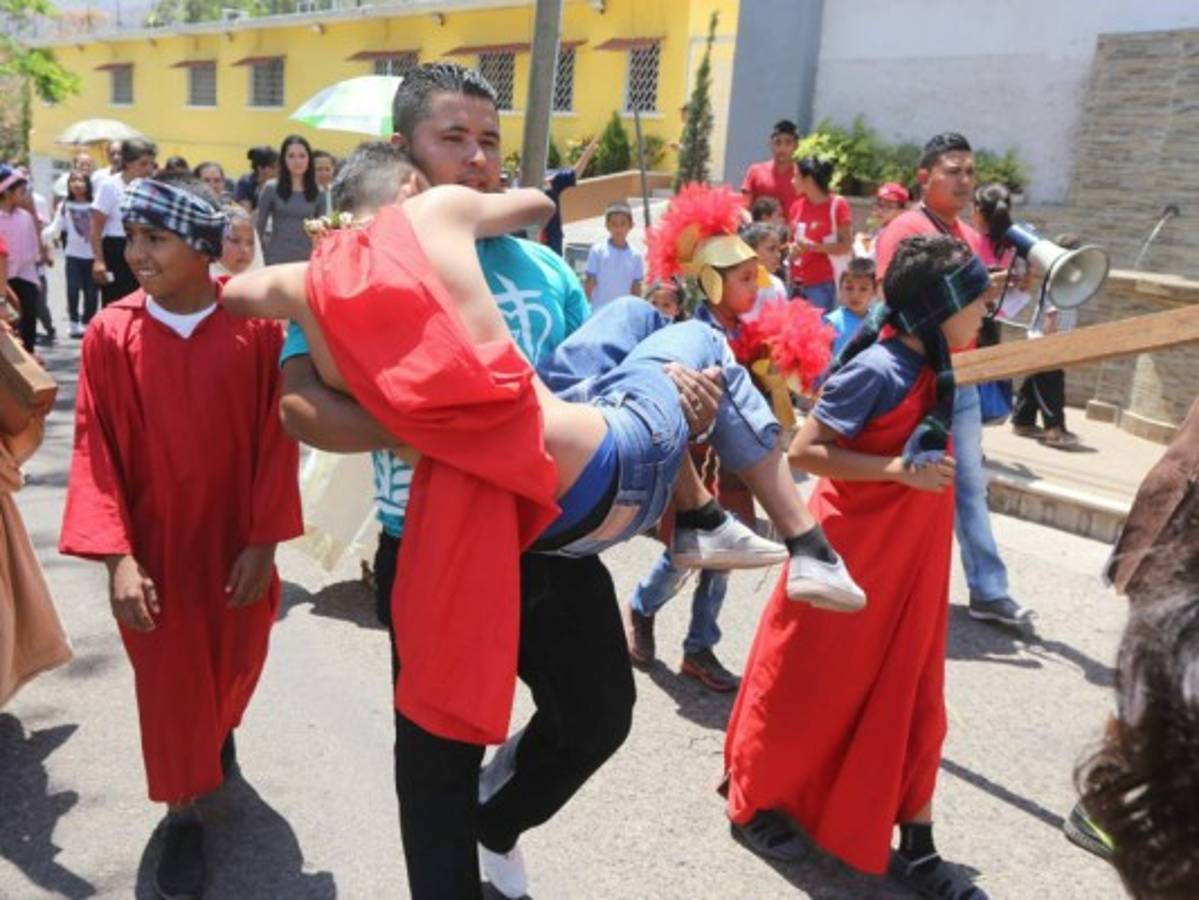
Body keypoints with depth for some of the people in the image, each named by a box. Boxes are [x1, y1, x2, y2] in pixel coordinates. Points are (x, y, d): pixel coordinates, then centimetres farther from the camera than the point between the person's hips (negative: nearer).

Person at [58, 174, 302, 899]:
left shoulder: (256, 325, -13)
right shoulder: (112, 333, -12)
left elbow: (277, 440, -9)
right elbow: (95, 449, -10)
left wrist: (264, 541, -11)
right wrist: (116, 555, -18)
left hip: (237, 540, 1)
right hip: (155, 543, 0)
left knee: (236, 662, 20)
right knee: (169, 682, 10)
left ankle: (221, 727, 55)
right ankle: (183, 811, 33)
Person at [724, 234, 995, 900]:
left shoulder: (932, 368, 6)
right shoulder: (876, 369, -20)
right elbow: (804, 451, -22)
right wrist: (898, 469, -26)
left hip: (911, 558, 8)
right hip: (849, 556, -8)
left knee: (911, 697, 12)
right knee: (807, 687, 7)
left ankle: (915, 846, 25)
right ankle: (753, 802, 29)